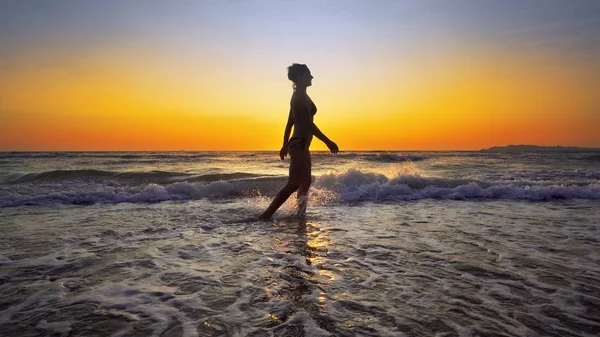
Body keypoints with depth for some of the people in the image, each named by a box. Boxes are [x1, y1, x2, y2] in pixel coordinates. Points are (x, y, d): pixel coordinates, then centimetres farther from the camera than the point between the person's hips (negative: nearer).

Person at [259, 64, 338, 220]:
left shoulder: (298, 96, 16)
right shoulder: (301, 96, -14)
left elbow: (290, 123, 20)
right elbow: (308, 123, -21)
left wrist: (285, 145, 25)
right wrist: (327, 141, -20)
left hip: (301, 145, 11)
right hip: (300, 145, -11)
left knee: (305, 182, 16)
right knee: (294, 184, -11)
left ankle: (300, 212, 24)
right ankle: (266, 215, -9)